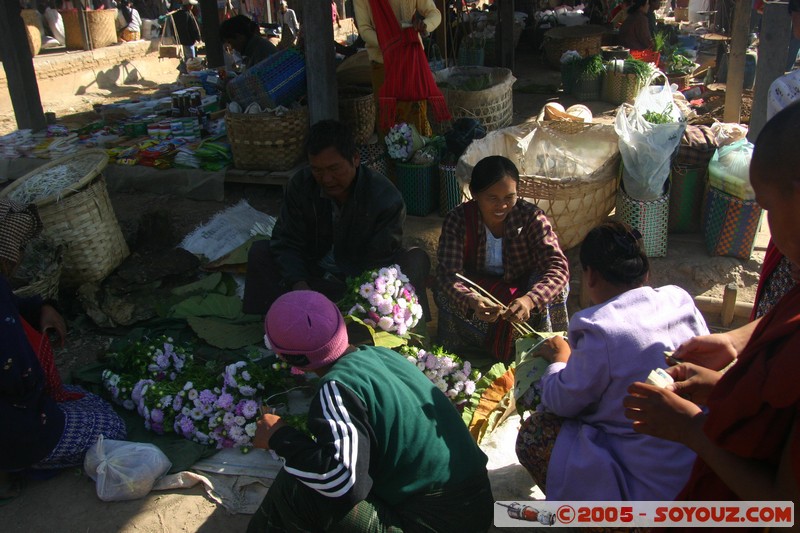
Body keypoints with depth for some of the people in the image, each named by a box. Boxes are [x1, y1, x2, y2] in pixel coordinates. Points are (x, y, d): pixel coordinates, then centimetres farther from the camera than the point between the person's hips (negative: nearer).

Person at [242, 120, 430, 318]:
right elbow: (286, 243, -12)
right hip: (312, 276, 3)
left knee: (417, 261, -27)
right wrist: (299, 285, -31)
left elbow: (380, 260, -22)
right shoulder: (301, 185, -12)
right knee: (259, 252, -15)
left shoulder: (386, 198, -22)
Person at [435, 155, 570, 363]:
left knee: (555, 287, -28)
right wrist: (472, 302, -52)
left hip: (521, 292, 0)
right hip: (476, 290, 0)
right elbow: (448, 273, -29)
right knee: (443, 291, -29)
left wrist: (529, 300, -52)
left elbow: (558, 266, -31)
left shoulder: (531, 217, -22)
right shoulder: (457, 220, -21)